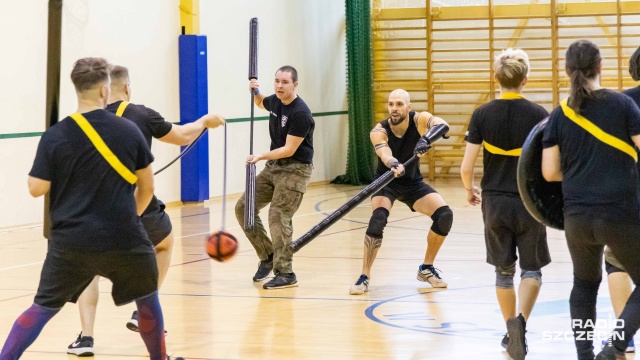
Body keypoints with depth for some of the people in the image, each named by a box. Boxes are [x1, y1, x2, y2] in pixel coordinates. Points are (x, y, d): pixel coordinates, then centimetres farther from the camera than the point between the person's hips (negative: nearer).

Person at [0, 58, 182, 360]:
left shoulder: (54, 136, -5)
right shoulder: (129, 130, -2)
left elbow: (37, 189, -3)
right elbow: (147, 187, 6)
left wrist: (42, 168, 18)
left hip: (70, 242, 0)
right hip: (124, 239, 0)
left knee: (42, 309, 12)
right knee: (147, 299, 22)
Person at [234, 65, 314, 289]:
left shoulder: (300, 113, -21)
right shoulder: (275, 102, 3)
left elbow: (289, 150, -21)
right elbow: (260, 103, 30)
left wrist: (261, 157, -26)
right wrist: (255, 92, 9)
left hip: (295, 169, -8)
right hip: (273, 166, 9)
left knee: (278, 217, -16)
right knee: (244, 207, 3)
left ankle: (285, 274, -7)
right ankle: (268, 256, 14)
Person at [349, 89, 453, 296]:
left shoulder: (419, 119, -20)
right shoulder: (379, 131, -24)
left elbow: (441, 124, -40)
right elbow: (385, 154, -42)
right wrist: (394, 165, -66)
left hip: (413, 183, 3)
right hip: (387, 183, -2)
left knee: (445, 215, -14)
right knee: (378, 218, -30)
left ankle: (426, 268, 7)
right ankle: (365, 276, -19)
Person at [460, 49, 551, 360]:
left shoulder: (482, 115, -5)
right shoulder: (537, 114, -7)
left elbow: (466, 167, -7)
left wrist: (469, 189, 15)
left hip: (495, 202, 2)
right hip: (529, 202, -2)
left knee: (504, 270, 17)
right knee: (531, 269, 9)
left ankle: (512, 333, 24)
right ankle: (520, 320, -16)